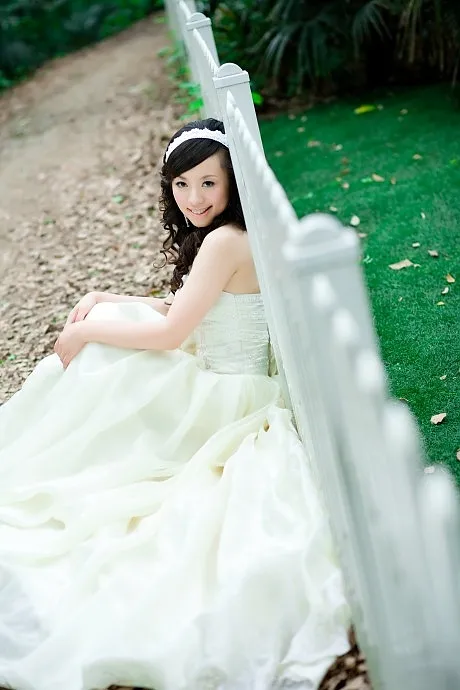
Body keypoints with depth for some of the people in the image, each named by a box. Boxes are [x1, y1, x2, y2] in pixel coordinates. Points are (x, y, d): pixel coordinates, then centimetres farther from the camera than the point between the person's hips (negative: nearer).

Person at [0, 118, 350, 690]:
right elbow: (184, 312, 14)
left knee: (100, 355, -6)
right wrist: (107, 302, 5)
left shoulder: (225, 241, -23)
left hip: (225, 401, -9)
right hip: (219, 387, 10)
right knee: (106, 324, 10)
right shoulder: (223, 237, 6)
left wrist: (85, 331, -12)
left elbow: (168, 333, -24)